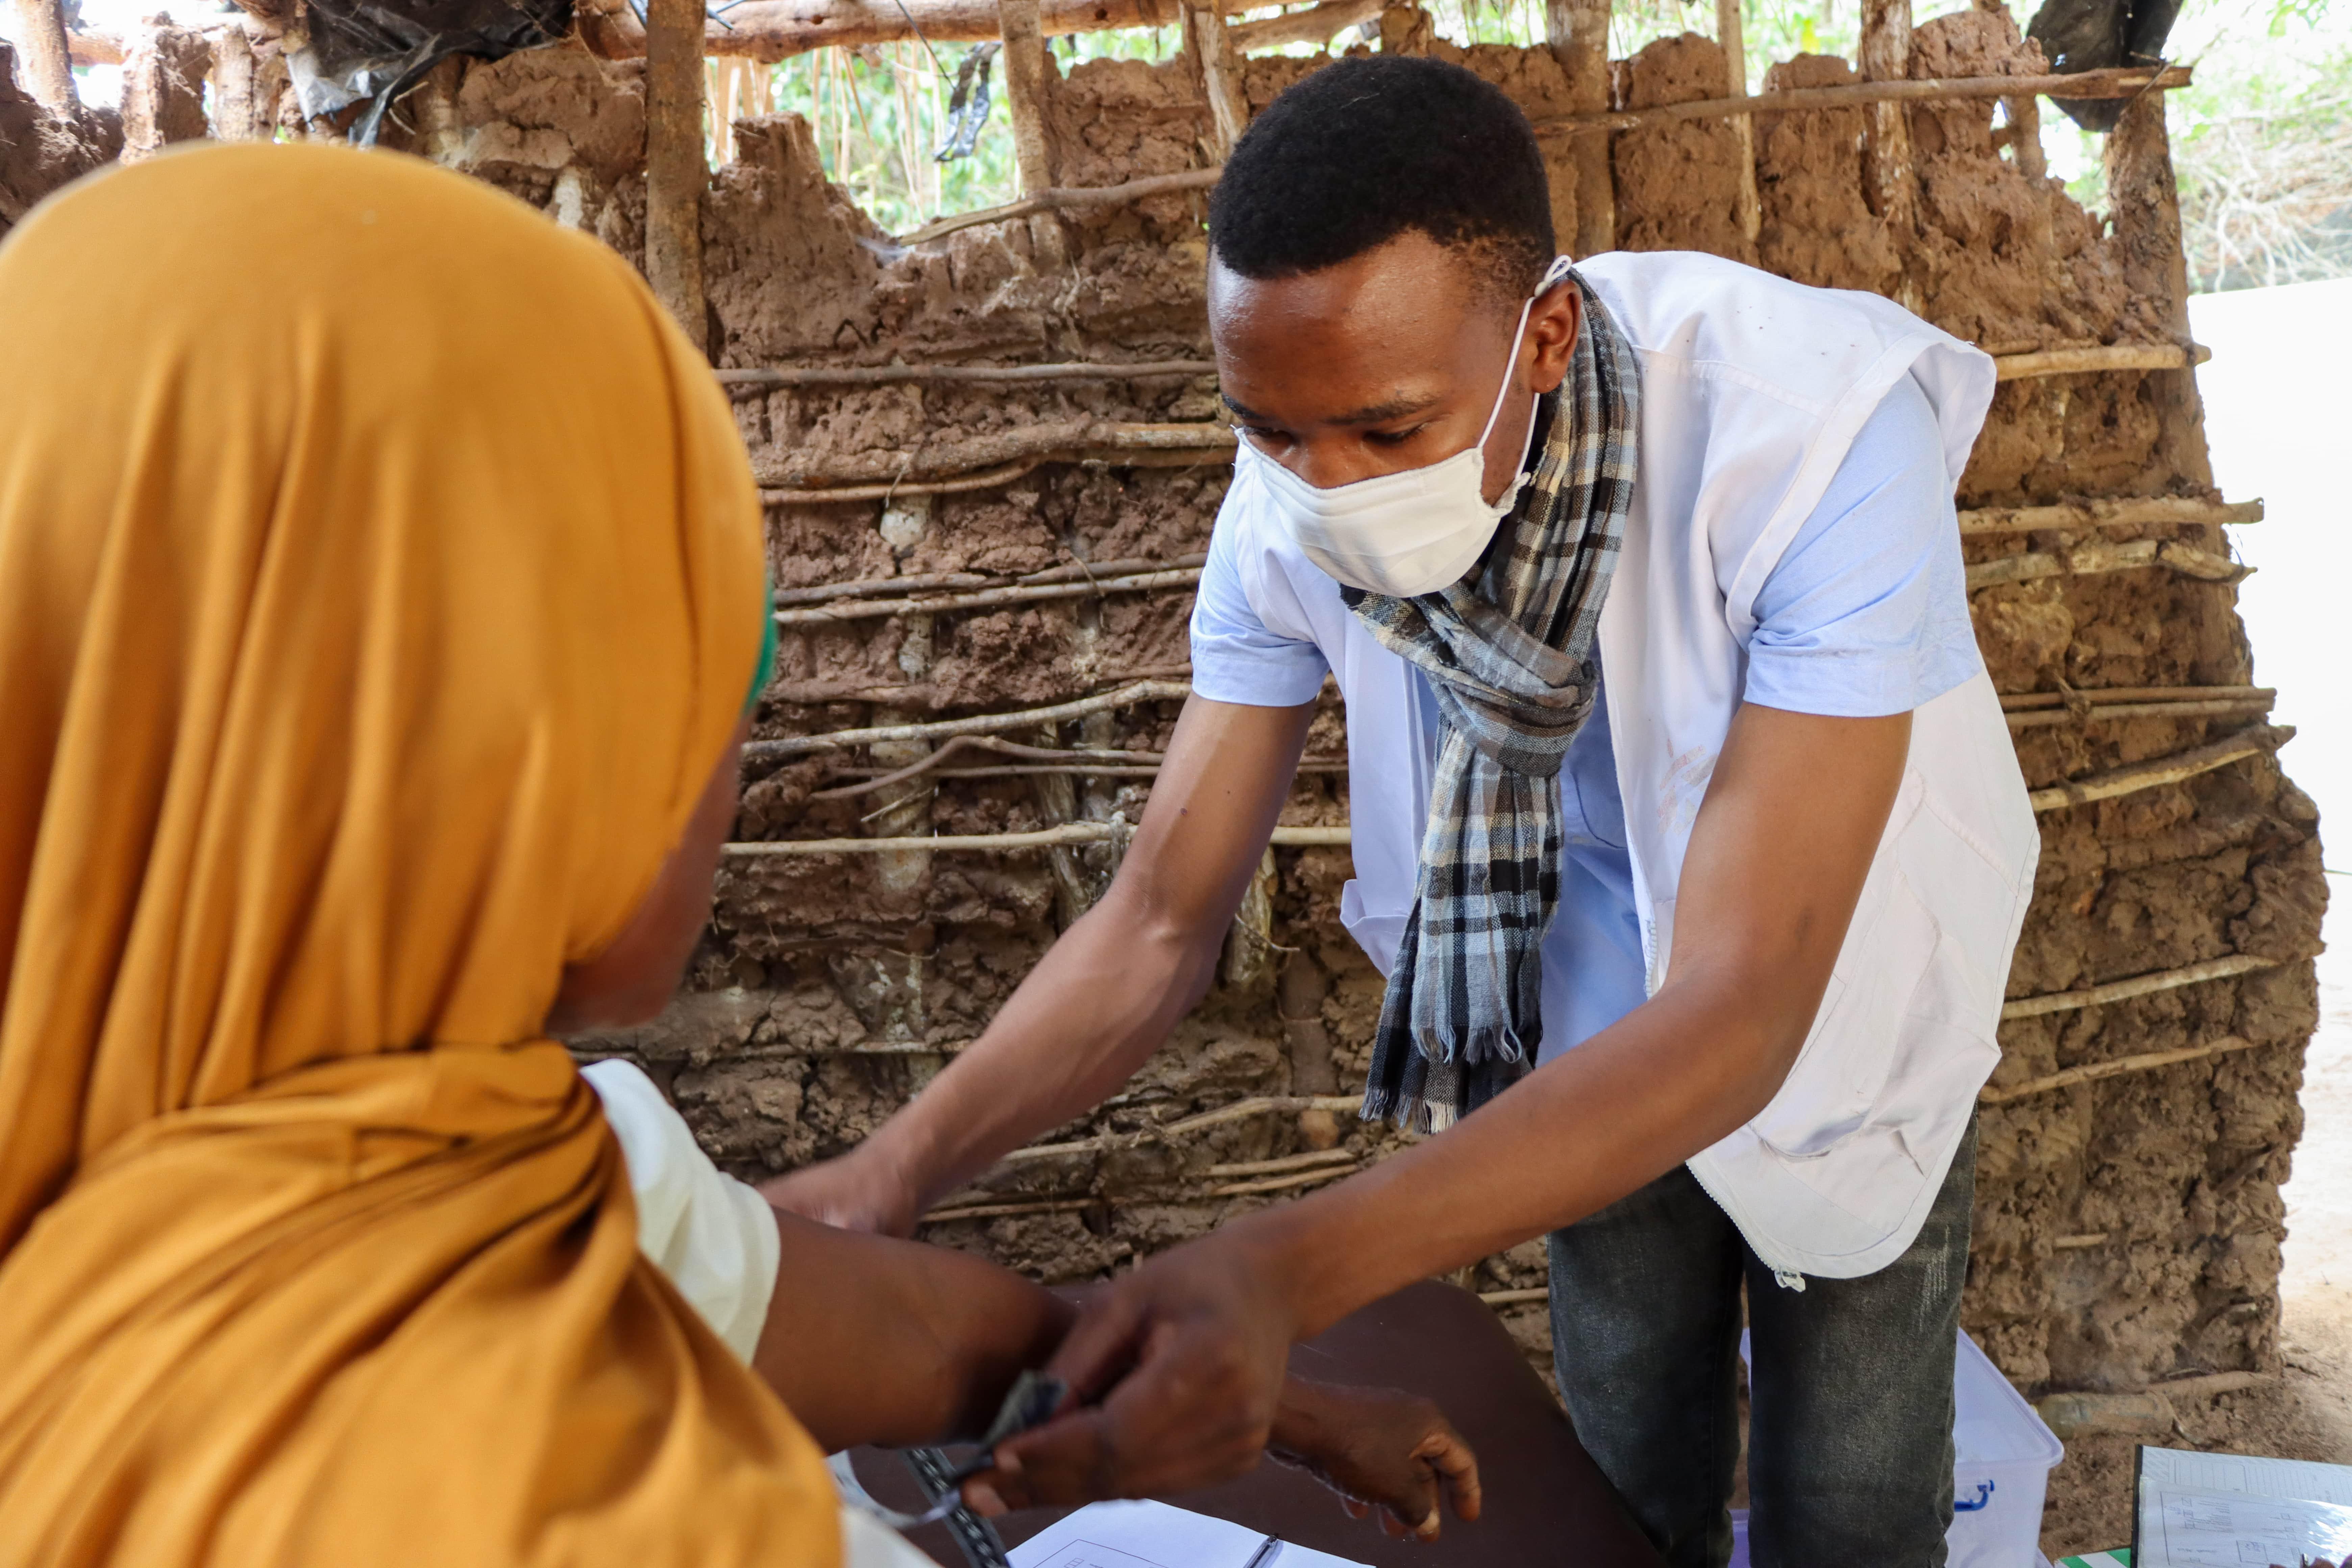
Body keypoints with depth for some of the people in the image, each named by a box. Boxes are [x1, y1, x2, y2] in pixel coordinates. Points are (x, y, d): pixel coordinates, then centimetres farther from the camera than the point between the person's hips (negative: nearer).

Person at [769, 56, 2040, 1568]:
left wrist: (1288, 1271, -54)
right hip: (1596, 1035, 3)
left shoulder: (1816, 436, -38)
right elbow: (1161, 919, -17)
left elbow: (1741, 1007, -42)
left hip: (1833, 1018, -2)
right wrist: (899, 1167, -34)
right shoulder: (1293, 507, -24)